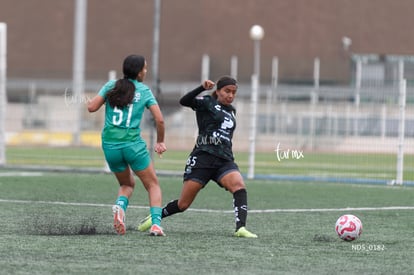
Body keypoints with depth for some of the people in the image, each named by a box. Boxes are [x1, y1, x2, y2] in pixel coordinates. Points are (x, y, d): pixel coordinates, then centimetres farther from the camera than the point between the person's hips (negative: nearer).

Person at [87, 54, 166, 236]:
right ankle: (156, 223, -9)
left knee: (127, 184, 24)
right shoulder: (144, 91, 0)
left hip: (110, 145, 3)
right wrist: (160, 142, 11)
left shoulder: (111, 86, 4)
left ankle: (120, 207, -9)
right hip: (133, 144, -3)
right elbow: (159, 120, -4)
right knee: (153, 184, 12)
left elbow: (92, 107, -3)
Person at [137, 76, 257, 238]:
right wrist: (203, 88, -28)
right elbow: (184, 101, -17)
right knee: (183, 204, -1)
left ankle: (240, 228, -33)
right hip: (203, 158, -5)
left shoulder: (231, 111, 21)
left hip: (225, 161, 5)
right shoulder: (207, 103, 1)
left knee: (239, 186, -26)